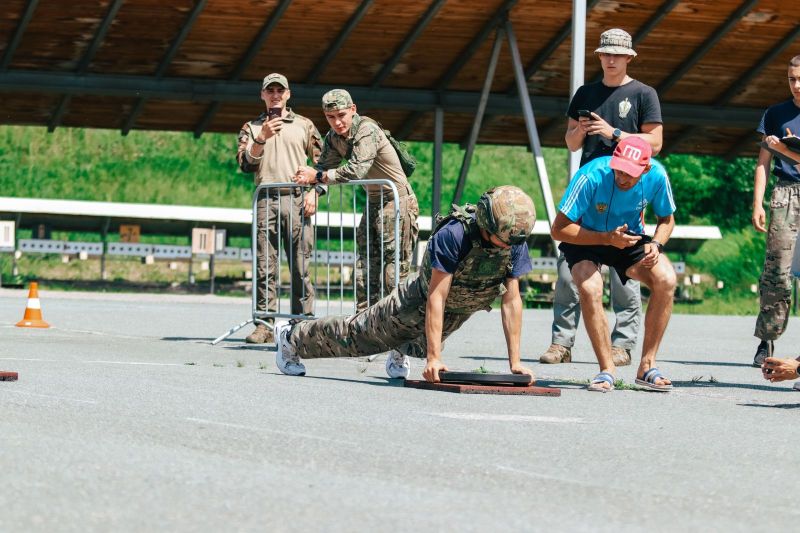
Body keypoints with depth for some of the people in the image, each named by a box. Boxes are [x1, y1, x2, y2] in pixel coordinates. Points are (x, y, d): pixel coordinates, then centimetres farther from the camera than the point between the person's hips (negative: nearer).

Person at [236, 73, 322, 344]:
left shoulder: (304, 126, 16)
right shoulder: (252, 128, 17)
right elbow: (245, 163, 2)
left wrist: (313, 192, -2)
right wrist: (262, 138, -12)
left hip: (297, 200, -1)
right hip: (266, 201, 1)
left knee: (301, 266, -4)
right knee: (265, 266, -4)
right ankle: (264, 325, -4)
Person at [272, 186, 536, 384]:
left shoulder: (515, 243, -25)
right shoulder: (452, 236, -40)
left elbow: (512, 301, -20)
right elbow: (436, 297, -39)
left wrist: (514, 362, -23)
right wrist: (433, 358, -42)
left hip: (458, 313, 4)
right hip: (419, 302, -4)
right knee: (357, 333, 13)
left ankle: (399, 351, 59)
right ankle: (291, 337, 35)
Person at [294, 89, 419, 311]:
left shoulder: (367, 130, -22)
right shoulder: (333, 137, 5)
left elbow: (356, 170, -32)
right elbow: (324, 166, 6)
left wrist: (318, 176, -27)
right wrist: (313, 189, -15)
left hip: (397, 200, -9)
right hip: (374, 203, 9)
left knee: (394, 269, -12)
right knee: (365, 267, 8)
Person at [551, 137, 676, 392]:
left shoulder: (656, 176, -20)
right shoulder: (591, 177, -31)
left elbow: (666, 219, 1)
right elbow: (559, 230, -27)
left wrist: (655, 244, -20)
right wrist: (607, 238, -34)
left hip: (630, 237, 3)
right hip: (586, 238, -3)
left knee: (666, 279, -24)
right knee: (589, 288, -33)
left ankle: (647, 366, -13)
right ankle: (607, 370, -17)